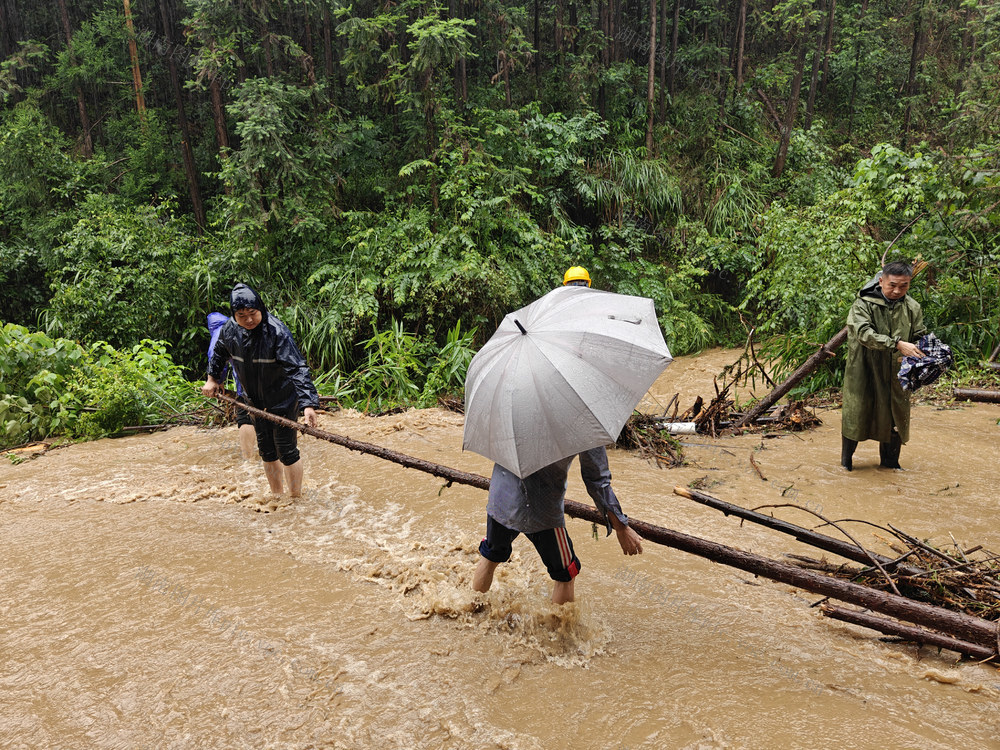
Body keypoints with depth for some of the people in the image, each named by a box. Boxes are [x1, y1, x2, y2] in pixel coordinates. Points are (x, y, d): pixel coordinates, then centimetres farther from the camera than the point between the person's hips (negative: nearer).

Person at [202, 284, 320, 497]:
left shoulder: (276, 332, -27)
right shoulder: (230, 329, -7)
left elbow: (297, 369, -33)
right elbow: (220, 352, 18)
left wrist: (308, 404, -42)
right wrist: (212, 378, 20)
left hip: (283, 400, -6)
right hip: (256, 402, 6)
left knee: (286, 450, -4)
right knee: (267, 451, 14)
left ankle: (296, 498, 12)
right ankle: (277, 496, 29)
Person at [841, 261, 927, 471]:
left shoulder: (913, 308, 1)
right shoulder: (863, 304, -13)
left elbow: (920, 338, 7)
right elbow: (864, 333, -26)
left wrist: (923, 357, -15)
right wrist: (897, 344, -35)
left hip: (897, 374, 4)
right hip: (864, 372, -4)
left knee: (896, 417, 12)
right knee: (856, 414, 6)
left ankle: (890, 461, 32)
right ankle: (846, 460, 26)